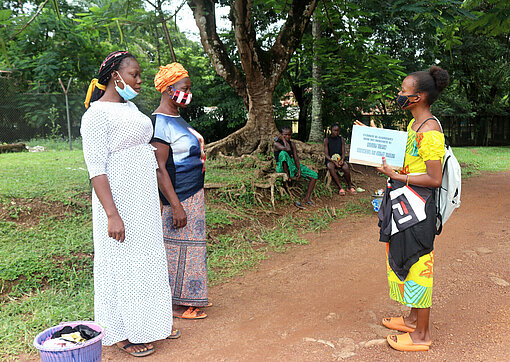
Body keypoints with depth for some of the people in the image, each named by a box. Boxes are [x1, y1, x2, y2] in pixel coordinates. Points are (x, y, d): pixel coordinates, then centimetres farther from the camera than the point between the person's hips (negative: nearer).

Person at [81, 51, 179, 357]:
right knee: (122, 262, 3)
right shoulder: (97, 114, -13)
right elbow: (96, 168, -19)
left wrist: (156, 200, 21)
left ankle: (149, 322, 31)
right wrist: (112, 214, -25)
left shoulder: (130, 107, 13)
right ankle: (123, 332, 21)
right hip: (120, 201, -9)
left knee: (149, 258, 15)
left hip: (144, 200, 9)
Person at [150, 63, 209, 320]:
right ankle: (176, 305, 15)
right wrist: (175, 206, -24)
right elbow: (159, 168, -22)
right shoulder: (160, 122, -18)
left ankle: (188, 297, 31)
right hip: (179, 197, -10)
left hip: (193, 194, 10)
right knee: (179, 249, 0)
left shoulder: (175, 118, 14)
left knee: (189, 246, 17)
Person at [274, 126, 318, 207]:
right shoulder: (276, 143, -6)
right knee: (283, 153, -38)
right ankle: (288, 175, -29)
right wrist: (283, 139, -11)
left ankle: (307, 198, -7)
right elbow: (287, 149, -25)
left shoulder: (292, 144, 11)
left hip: (293, 165, 6)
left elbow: (296, 158, 2)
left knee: (314, 175, -6)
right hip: (282, 167, -6)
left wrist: (299, 169, -14)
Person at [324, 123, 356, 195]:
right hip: (330, 160, -2)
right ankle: (340, 188, -36)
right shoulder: (327, 140, -2)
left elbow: (343, 152, 4)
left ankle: (350, 186, -12)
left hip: (340, 159, 2)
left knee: (346, 167, -30)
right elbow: (326, 154, -7)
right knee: (331, 167, -37)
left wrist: (342, 159, -19)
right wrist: (334, 162, -23)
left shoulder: (341, 139, 6)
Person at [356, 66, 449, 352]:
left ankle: (421, 334, 17)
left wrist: (397, 176, -23)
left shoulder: (430, 131, -19)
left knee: (417, 264, 1)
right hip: (403, 204, 10)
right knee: (405, 261, 19)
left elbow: (435, 179, -22)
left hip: (417, 209, -10)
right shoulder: (414, 124, 11)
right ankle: (413, 319, 37)